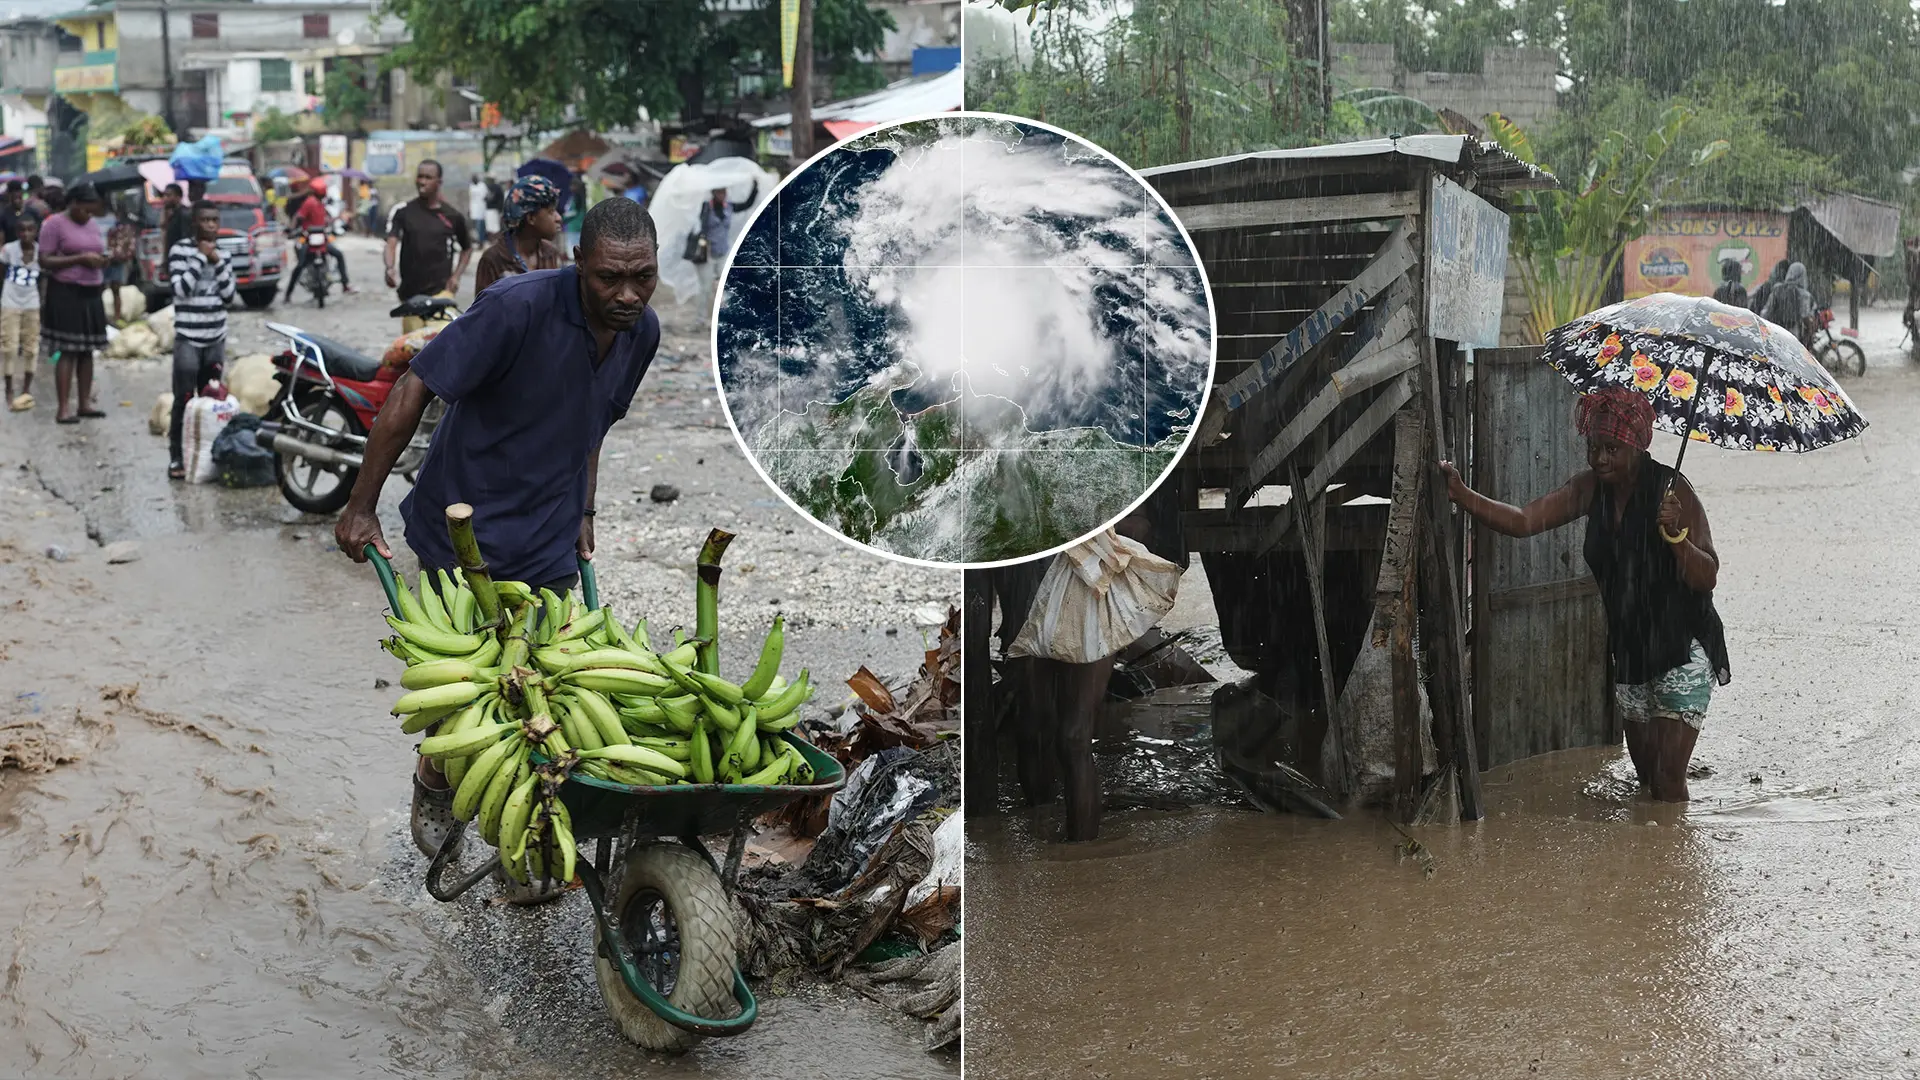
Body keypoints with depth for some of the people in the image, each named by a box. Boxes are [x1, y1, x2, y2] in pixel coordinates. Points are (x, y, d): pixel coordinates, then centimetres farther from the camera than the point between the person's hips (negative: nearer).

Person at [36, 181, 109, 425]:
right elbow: (44, 261, -13)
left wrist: (101, 260, 1)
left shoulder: (90, 224, 14)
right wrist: (80, 259, -20)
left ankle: (85, 402, 16)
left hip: (91, 294, 7)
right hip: (65, 294, -7)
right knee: (67, 351, -9)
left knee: (87, 350, 9)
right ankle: (63, 408, -8)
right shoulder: (55, 224, -8)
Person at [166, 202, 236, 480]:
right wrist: (201, 257, -13)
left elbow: (229, 296, 4)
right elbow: (181, 288, -16)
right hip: (188, 339, -5)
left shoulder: (223, 254, 9)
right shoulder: (179, 251, -5)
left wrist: (217, 262, -6)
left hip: (216, 340, 5)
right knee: (184, 400, -7)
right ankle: (176, 458, -5)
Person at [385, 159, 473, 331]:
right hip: (410, 291, 2)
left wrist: (457, 275, 5)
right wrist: (390, 268, -27)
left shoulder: (452, 216, 5)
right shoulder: (404, 212, 5)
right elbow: (391, 242, -7)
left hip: (441, 290, -2)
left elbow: (467, 248, 19)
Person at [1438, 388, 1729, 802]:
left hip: (1682, 651, -6)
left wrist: (1676, 535, -38)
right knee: (1644, 772, 16)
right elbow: (1524, 521, -9)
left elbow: (1707, 578, -20)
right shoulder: (1593, 488, -2)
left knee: (1668, 778, -10)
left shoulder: (1672, 492, -18)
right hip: (1630, 651, 6)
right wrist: (1463, 496, -23)